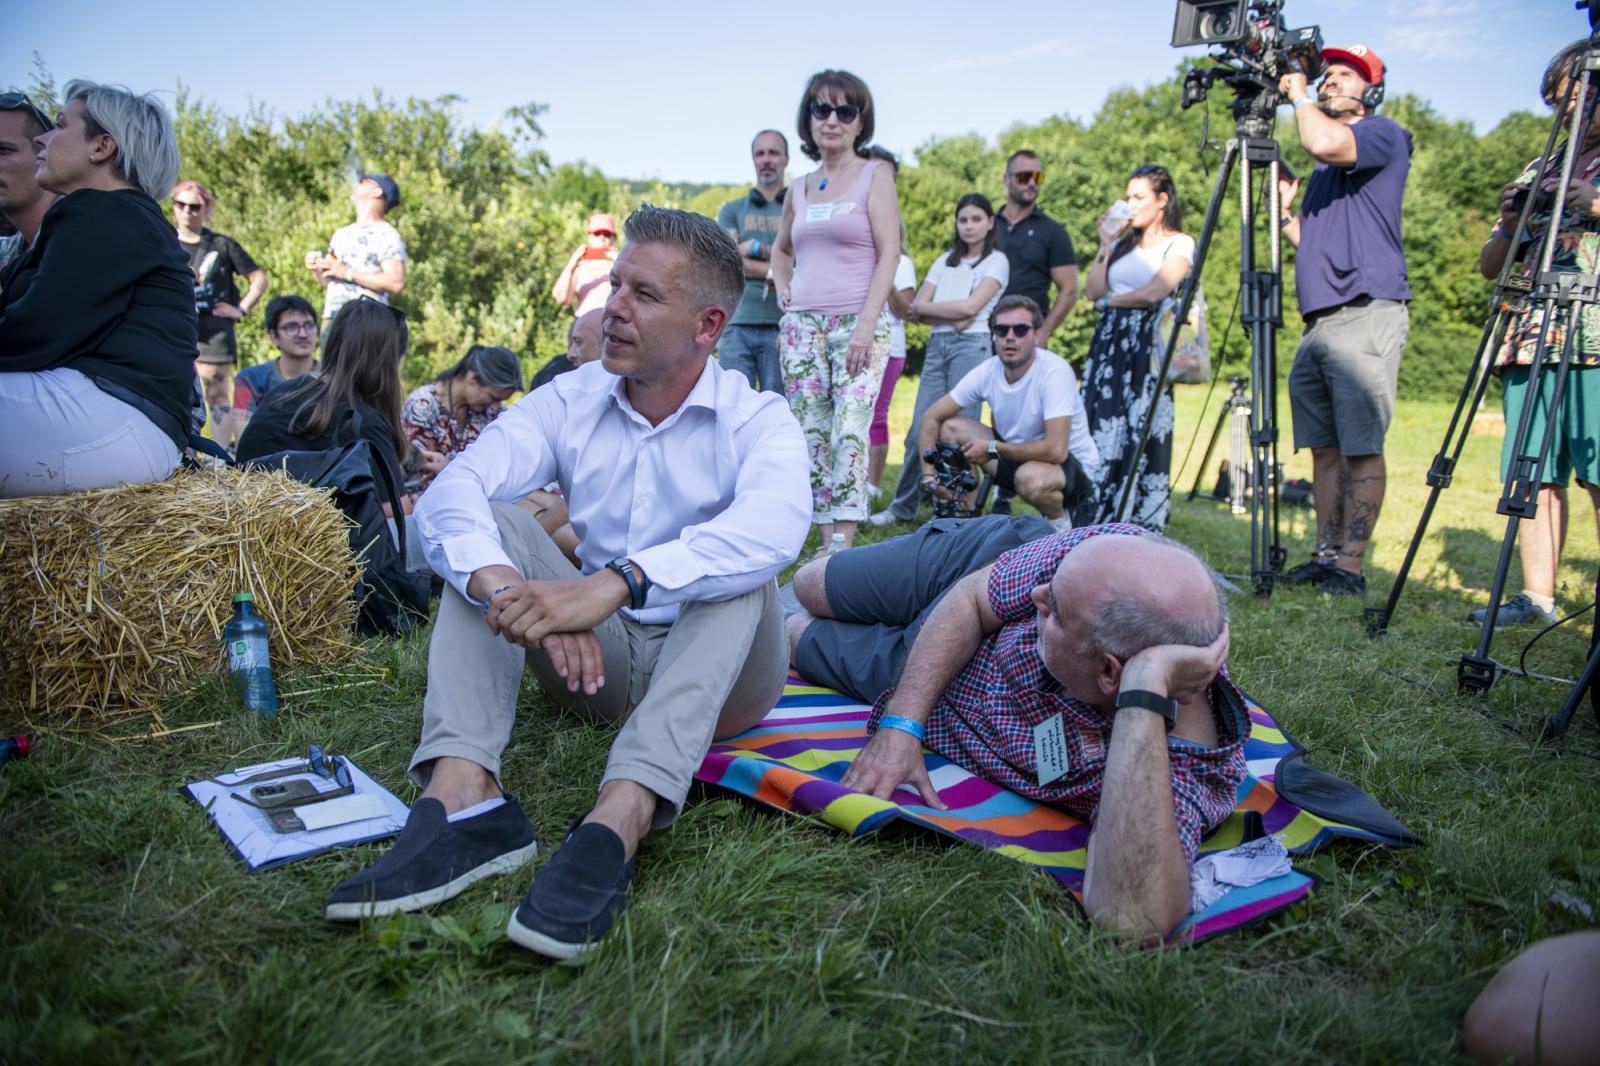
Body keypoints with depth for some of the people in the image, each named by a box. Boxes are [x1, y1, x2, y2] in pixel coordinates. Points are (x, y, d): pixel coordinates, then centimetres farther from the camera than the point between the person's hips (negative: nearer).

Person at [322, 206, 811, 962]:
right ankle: (463, 796, -34)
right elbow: (450, 492, -16)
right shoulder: (570, 401, 0)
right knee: (492, 527, -14)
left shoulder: (755, 420, -10)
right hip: (597, 662, 3)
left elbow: (776, 526, -35)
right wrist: (504, 585, -39)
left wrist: (615, 582, -48)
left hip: (717, 674, -3)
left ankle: (617, 823, -48)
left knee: (737, 569, -30)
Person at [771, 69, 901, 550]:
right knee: (811, 435, 1)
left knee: (850, 431, -17)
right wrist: (785, 290, 12)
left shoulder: (875, 175, 4)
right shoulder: (799, 189, 16)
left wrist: (867, 324, -15)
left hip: (859, 324, -5)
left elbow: (889, 253, -5)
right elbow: (781, 249, 33)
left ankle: (842, 547, -19)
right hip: (802, 326, 5)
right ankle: (827, 543, 6)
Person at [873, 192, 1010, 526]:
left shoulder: (996, 260, 6)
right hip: (937, 345, 5)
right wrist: (954, 317, -5)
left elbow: (971, 305, -8)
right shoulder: (945, 261, 20)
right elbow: (918, 307, 9)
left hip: (971, 344, -4)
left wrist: (930, 307, 2)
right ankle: (902, 507, 8)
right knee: (920, 430, 0)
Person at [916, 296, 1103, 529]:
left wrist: (992, 448, -23)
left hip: (1076, 468, -6)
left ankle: (1060, 523, -4)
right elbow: (931, 418, -1)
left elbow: (1056, 450, -34)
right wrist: (929, 476, -14)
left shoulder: (1054, 371, -26)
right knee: (951, 427, -5)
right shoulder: (987, 371, -9)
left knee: (1030, 477, -39)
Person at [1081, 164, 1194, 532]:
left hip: (1148, 347, -6)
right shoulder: (1124, 242, 19)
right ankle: (1097, 523, 4)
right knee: (1101, 432, 0)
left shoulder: (1179, 243, 1)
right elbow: (1093, 291, 10)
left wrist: (1109, 302, 1)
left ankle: (1143, 527, -3)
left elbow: (1155, 292, -12)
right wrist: (1106, 244, 7)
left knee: (1143, 434, -8)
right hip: (1110, 342, 6)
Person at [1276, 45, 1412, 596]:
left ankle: (1350, 566, -7)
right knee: (1325, 447, 6)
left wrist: (1300, 96, -4)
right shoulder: (1326, 169, 26)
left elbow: (1325, 142, -21)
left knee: (1361, 448, -9)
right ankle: (1326, 555, 10)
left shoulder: (1384, 134, 1)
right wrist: (1284, 213, 15)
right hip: (1318, 321, 9)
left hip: (1366, 316, -8)